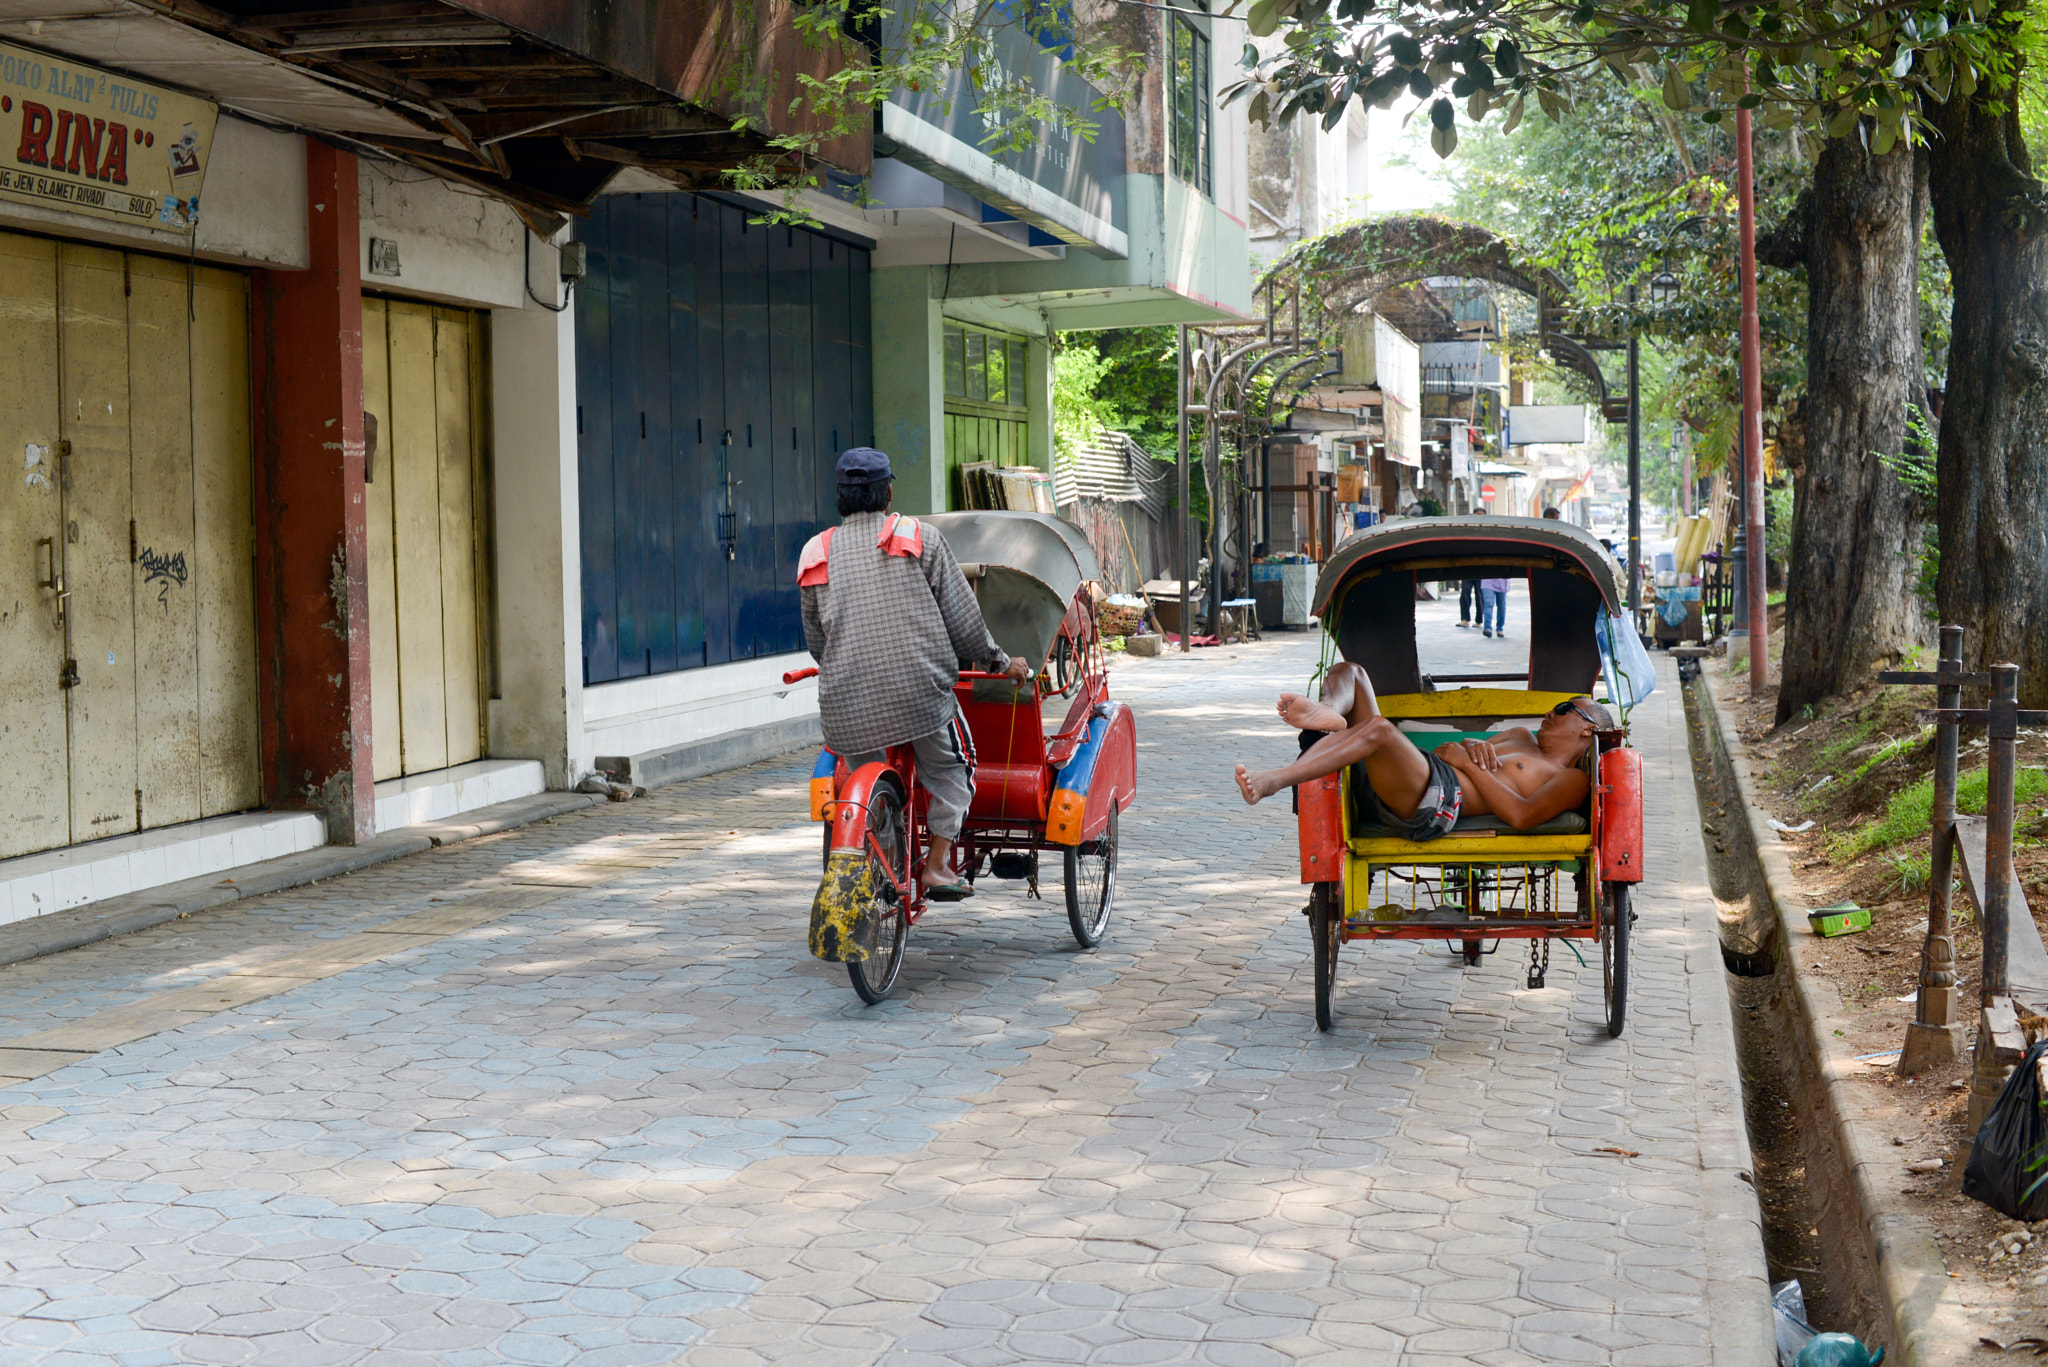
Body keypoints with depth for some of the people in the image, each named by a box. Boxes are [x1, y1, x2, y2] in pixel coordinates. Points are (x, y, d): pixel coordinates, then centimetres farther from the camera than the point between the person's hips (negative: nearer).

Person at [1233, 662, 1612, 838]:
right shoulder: (1523, 739, 39)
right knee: (1346, 672, 5)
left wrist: (1469, 763, -5)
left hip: (1437, 799, -9)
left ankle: (1273, 780, -42)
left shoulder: (1572, 781, 11)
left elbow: (1521, 816, -10)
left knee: (1379, 727, -38)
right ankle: (1330, 714, -31)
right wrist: (1475, 747, 8)